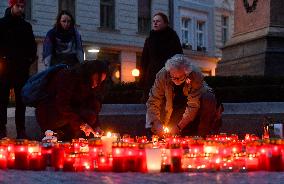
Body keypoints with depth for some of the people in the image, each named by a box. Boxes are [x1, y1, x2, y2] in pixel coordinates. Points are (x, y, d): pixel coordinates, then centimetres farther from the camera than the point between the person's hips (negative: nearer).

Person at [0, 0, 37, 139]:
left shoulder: (26, 26, 14)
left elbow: (32, 45, 20)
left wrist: (31, 59, 6)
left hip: (22, 68, 3)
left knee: (21, 100, 3)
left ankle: (21, 130, 6)